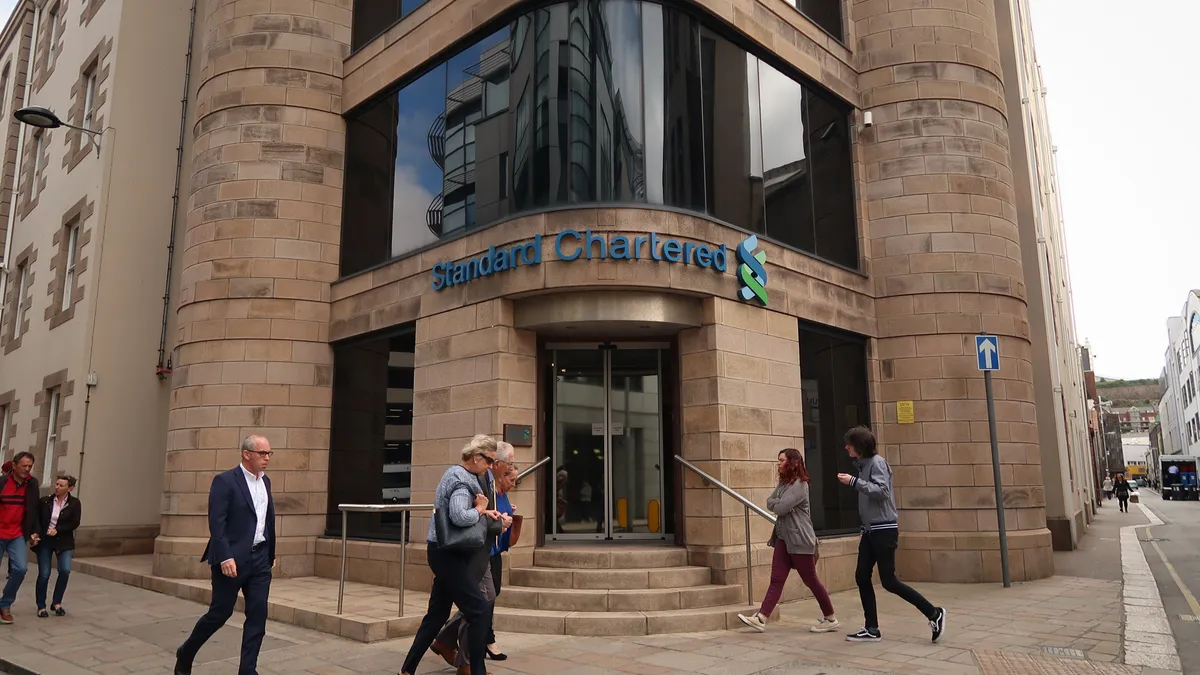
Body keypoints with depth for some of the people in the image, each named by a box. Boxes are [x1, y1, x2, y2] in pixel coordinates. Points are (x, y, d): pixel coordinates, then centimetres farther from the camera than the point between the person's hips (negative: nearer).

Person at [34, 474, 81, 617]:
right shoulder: (45, 501, -2)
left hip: (64, 542, 0)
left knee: (65, 570, -15)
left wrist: (57, 529, -20)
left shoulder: (74, 503, -3)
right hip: (45, 541, 0)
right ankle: (41, 606, 15)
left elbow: (74, 523, -8)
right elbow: (36, 519, 2)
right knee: (44, 574, -3)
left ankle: (57, 603, 5)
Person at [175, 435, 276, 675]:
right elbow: (216, 523, -16)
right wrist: (225, 557, -22)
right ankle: (185, 654, 31)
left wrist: (271, 554, 17)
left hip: (259, 558, 6)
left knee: (258, 615, 2)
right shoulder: (225, 481, -11)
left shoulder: (265, 481, 10)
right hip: (232, 559, -6)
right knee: (220, 613, 6)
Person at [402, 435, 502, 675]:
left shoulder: (457, 473, 13)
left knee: (437, 614, 16)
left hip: (445, 552, 10)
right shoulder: (462, 479, -19)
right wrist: (479, 510, -15)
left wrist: (483, 511, 2)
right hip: (448, 554, -10)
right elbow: (459, 517, -34)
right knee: (479, 610, -6)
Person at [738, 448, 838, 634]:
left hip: (799, 540, -8)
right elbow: (770, 502, 6)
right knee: (776, 580, 2)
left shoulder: (800, 485, -16)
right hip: (783, 538, 8)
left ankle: (831, 619, 16)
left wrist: (778, 503, -2)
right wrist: (779, 503, -11)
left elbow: (779, 508, -22)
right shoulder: (783, 483, 15)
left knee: (811, 580, 2)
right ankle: (760, 619, -3)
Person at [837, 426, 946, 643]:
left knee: (888, 581, -5)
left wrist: (853, 481, -24)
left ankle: (933, 613, 8)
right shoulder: (863, 464, 14)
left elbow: (882, 491, -24)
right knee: (862, 577, 4)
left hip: (883, 530, -9)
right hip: (870, 531, 9)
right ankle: (872, 629, 11)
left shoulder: (877, 462, -11)